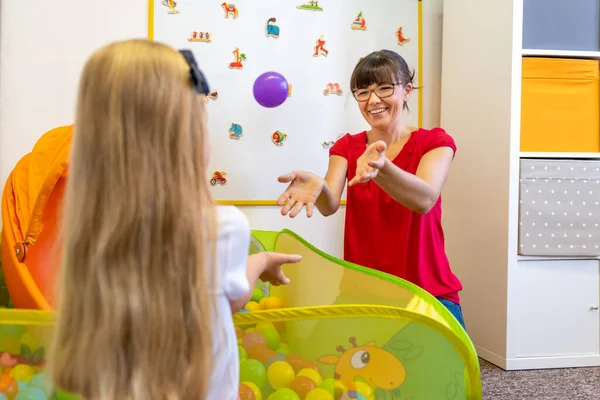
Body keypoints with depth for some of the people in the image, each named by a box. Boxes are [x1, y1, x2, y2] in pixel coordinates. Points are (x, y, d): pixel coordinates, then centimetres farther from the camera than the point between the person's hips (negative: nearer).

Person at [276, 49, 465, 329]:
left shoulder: (435, 141, -4)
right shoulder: (346, 147, 4)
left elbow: (425, 199, -24)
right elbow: (330, 205, -14)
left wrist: (381, 168, -43)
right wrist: (317, 186, -38)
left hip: (429, 294, -2)